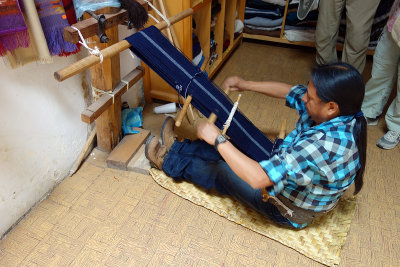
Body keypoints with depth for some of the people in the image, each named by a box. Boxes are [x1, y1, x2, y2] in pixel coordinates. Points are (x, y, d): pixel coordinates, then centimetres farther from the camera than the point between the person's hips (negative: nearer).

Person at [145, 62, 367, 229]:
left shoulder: (324, 145, -42)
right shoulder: (337, 115, -15)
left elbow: (258, 178, -43)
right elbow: (289, 91, 1)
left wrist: (217, 139, -34)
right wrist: (247, 85, -3)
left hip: (288, 211, -7)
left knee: (218, 172, 3)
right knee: (237, 147, 12)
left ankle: (168, 161, 28)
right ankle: (176, 148, 29)